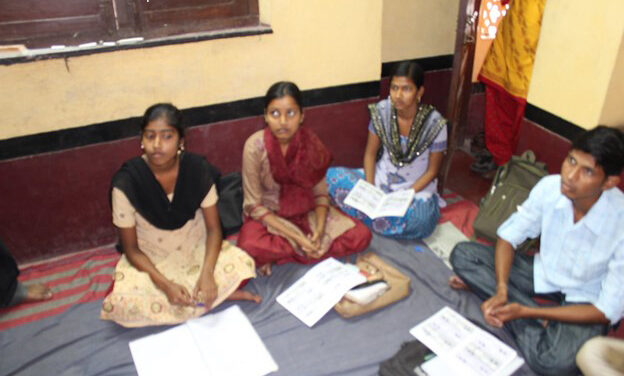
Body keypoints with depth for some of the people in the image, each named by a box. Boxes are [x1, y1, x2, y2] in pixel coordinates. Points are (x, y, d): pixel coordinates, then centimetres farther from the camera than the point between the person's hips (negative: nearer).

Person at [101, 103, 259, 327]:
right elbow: (131, 248, -12)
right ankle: (220, 293, -17)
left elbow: (213, 228, -10)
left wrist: (207, 273, -27)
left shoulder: (197, 169, -15)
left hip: (196, 250, 0)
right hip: (151, 260, 1)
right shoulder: (126, 182, -20)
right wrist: (165, 284, -26)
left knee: (242, 265, -26)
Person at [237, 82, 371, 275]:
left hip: (306, 212, 5)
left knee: (360, 236, -13)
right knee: (250, 247, -37)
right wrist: (295, 237, -24)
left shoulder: (311, 143, -12)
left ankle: (277, 254, -9)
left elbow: (320, 194, -2)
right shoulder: (255, 146, -21)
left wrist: (319, 230, -21)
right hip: (269, 217, -4)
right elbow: (254, 205, -17)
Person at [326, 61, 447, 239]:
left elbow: (432, 171, -9)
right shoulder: (381, 111, -11)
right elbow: (370, 153, -2)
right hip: (381, 179, 2)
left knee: (420, 221, -36)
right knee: (332, 176, -20)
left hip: (417, 187, -2)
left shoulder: (435, 123, -18)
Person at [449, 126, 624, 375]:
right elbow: (508, 236, -5)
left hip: (584, 301, -5)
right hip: (545, 273, 5)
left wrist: (526, 312, -25)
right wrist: (501, 290, -22)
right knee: (463, 254, -14)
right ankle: (540, 322, -13)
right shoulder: (550, 187, -19)